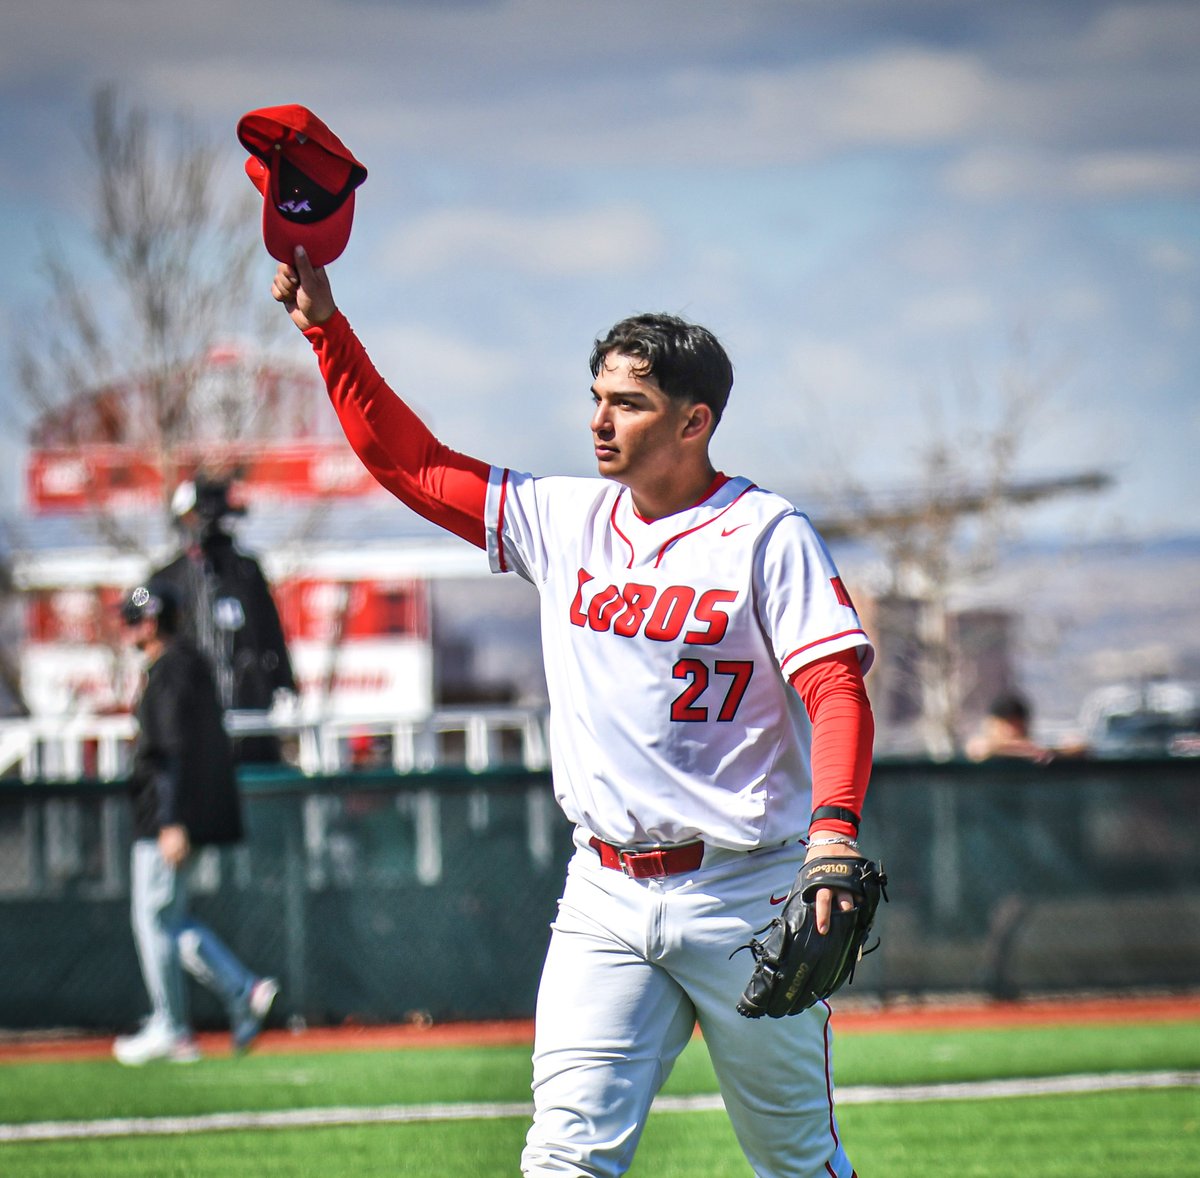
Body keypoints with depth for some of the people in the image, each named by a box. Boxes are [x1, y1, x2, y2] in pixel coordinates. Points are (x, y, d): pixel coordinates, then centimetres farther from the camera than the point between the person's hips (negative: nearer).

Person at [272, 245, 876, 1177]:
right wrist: (325, 326, 5)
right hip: (606, 901, 4)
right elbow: (408, 461, 14)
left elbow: (838, 691, -15)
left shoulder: (765, 534, -6)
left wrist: (835, 831, -32)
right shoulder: (565, 521, 9)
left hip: (744, 894, -4)